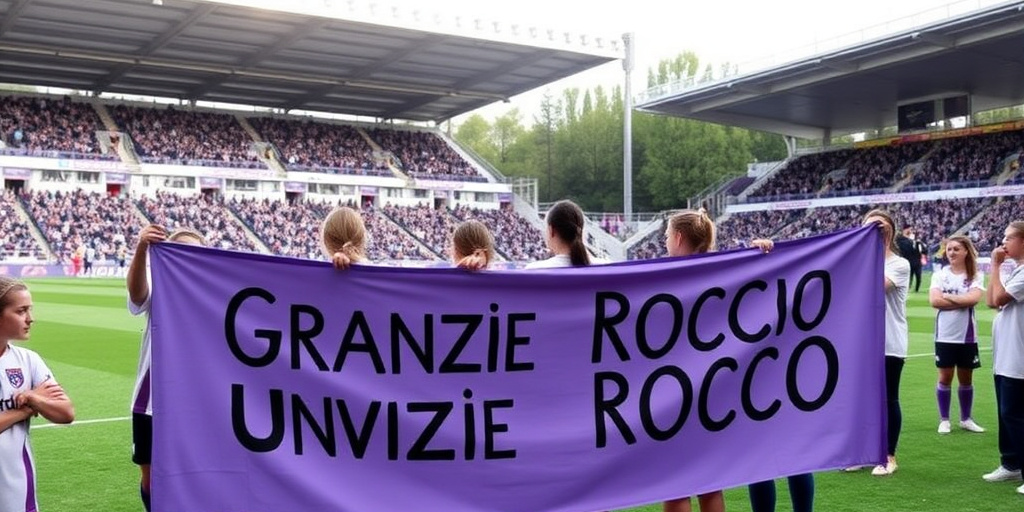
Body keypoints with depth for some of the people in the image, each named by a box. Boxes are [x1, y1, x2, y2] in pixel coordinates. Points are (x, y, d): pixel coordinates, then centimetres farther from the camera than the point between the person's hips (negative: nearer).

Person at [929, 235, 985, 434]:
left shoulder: (975, 276, -1)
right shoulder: (940, 275, -1)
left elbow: (973, 298, -19)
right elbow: (934, 300, -14)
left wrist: (947, 297, -13)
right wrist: (963, 301, -14)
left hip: (967, 336, 1)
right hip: (945, 335, 0)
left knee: (966, 379, 11)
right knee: (945, 377, 5)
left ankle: (966, 419, 25)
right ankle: (944, 420, 15)